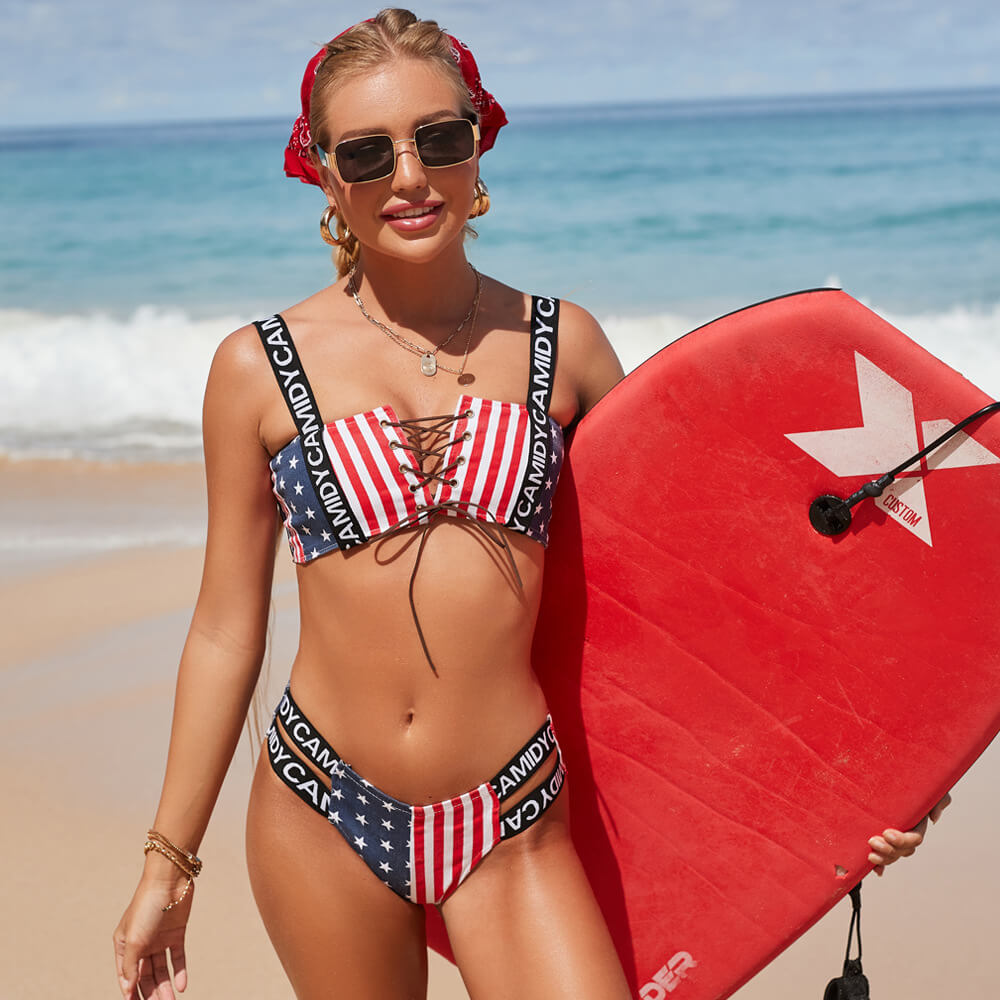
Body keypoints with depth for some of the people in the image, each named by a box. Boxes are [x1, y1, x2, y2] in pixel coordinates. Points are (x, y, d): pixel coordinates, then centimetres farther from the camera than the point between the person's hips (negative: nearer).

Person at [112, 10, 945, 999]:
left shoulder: (561, 344, 2)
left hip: (512, 821, 1)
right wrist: (169, 858, 8)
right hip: (322, 816, 0)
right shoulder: (258, 369, -2)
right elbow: (226, 629, 4)